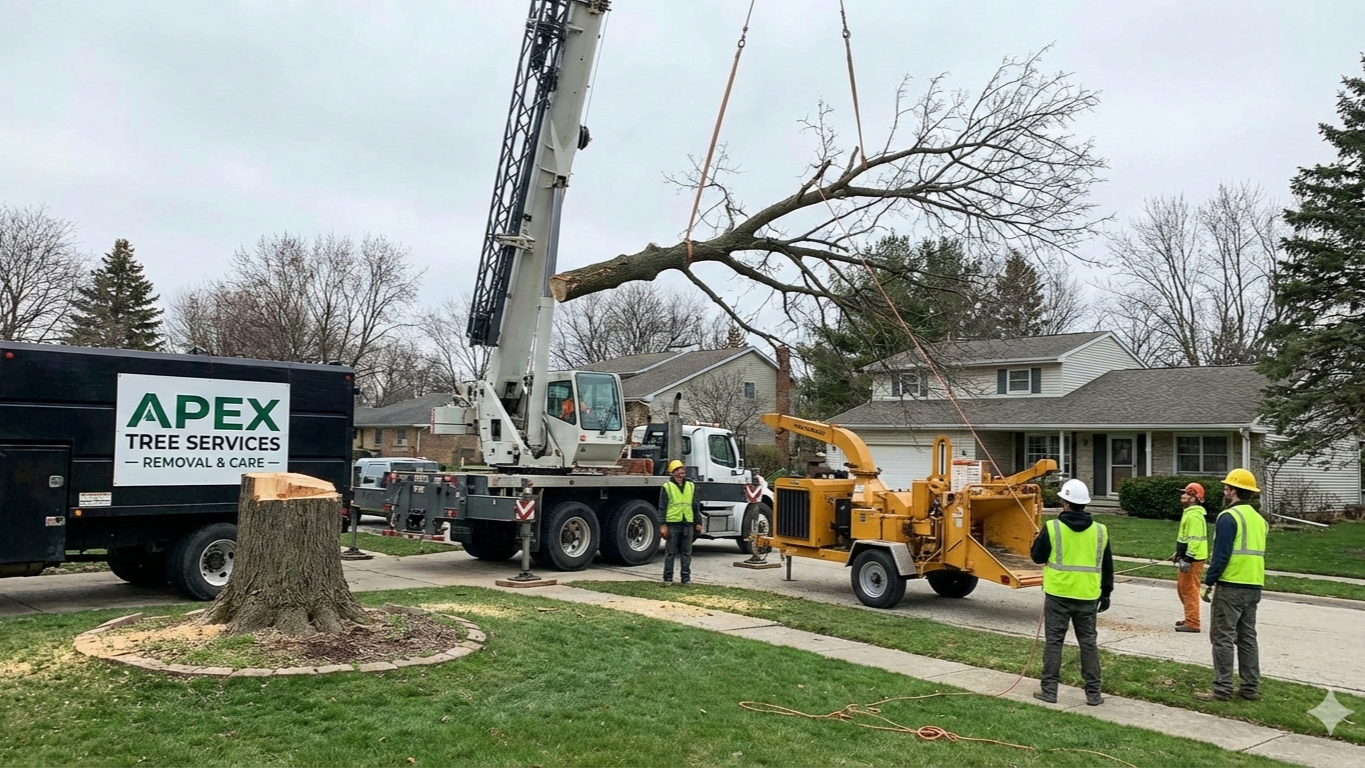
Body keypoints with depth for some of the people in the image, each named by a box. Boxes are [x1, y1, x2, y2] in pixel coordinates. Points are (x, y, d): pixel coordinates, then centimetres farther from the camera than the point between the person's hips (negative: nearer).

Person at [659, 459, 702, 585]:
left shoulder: (691, 486, 12)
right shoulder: (667, 487, 1)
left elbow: (696, 506, 16)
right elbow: (662, 507, -1)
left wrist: (698, 523, 11)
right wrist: (663, 525, -8)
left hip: (688, 524, 3)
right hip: (672, 524, -3)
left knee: (687, 553, 8)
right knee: (670, 552, 4)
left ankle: (686, 577, 15)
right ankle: (668, 577, 11)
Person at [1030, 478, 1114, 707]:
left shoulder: (1052, 527, -10)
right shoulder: (1100, 531, 2)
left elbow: (1037, 556, -1)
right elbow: (1107, 566, 10)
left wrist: (1041, 537, 17)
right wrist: (1106, 593, 20)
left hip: (1058, 594, -3)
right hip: (1088, 596, 3)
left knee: (1054, 641, 5)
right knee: (1088, 643, 12)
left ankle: (1049, 690, 8)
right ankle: (1093, 693, 15)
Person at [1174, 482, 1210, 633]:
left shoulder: (1195, 515, -18)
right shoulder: (1189, 513, 16)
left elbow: (1195, 540, -24)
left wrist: (1187, 559, -25)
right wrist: (1178, 554, 26)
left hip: (1192, 560, -11)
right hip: (1186, 557, 11)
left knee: (1190, 590, -6)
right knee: (1182, 588, 18)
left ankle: (1192, 623, -2)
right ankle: (1190, 618, 28)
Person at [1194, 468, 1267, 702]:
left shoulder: (1229, 517, -13)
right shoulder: (1258, 518, 13)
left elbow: (1221, 554, -17)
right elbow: (1255, 553, 17)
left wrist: (1209, 582, -10)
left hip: (1230, 587, -8)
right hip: (1253, 587, 8)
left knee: (1223, 638, -3)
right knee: (1247, 638, 14)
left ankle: (1222, 689, -2)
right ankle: (1250, 688, 18)